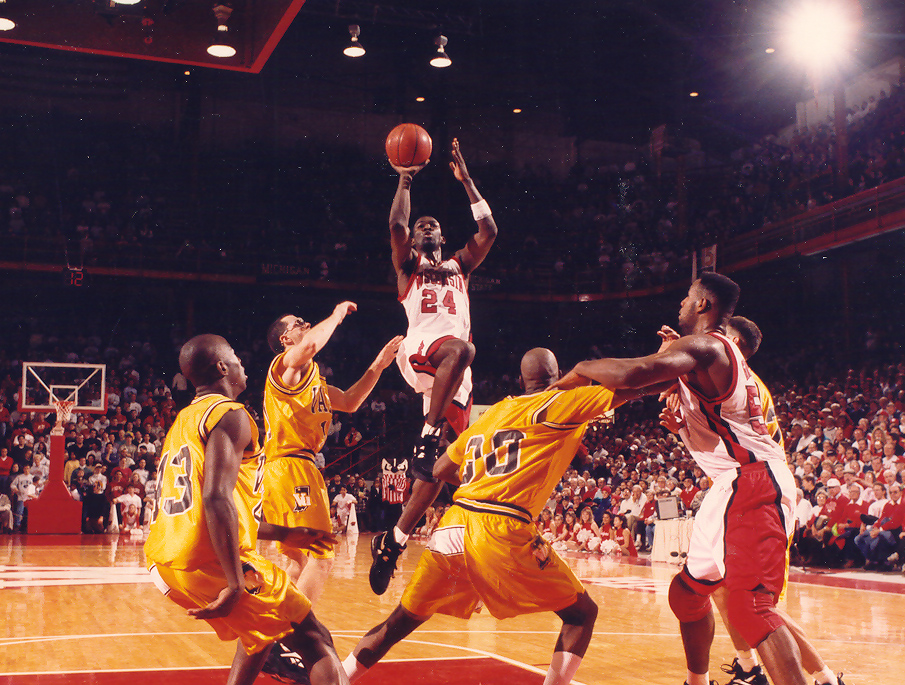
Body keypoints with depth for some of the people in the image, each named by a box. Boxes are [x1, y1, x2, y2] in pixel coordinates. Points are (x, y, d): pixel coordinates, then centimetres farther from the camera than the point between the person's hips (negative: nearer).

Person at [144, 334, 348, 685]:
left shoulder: (182, 422, 24)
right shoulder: (230, 415, -5)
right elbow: (217, 500, -21)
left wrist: (285, 534, 33)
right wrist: (236, 583, -22)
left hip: (163, 563, 9)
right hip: (208, 563, -9)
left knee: (261, 626, 31)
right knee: (315, 642, -1)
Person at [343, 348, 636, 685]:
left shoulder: (491, 413, 22)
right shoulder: (557, 404, 5)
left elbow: (440, 471, 27)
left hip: (454, 527, 6)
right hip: (504, 531, -6)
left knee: (401, 621, 18)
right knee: (581, 613, 11)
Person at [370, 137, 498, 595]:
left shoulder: (459, 266, 31)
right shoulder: (407, 267, 22)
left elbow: (489, 231, 18)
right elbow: (397, 225, 2)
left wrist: (465, 180, 18)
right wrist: (405, 180, 7)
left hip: (457, 376, 4)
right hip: (419, 351, -4)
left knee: (441, 463, -4)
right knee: (460, 348, -41)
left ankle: (393, 541, 3)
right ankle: (427, 435, -36)